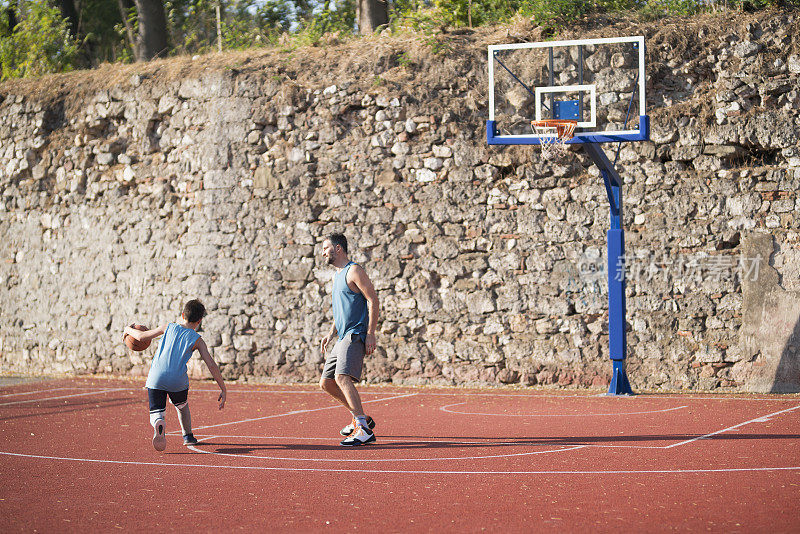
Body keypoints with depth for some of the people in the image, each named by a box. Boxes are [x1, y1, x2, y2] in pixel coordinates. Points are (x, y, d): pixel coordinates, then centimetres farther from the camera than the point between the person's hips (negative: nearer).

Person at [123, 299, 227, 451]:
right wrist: (223, 389, 5)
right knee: (182, 406, 31)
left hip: (156, 377, 0)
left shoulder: (169, 327, 13)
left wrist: (129, 330, 38)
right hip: (178, 380, 0)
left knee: (156, 413, -1)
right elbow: (211, 365, 1)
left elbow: (142, 336, 17)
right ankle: (187, 436, 41)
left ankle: (159, 424, -35)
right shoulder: (197, 340, 8)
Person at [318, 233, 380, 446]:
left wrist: (370, 333, -20)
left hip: (356, 335, -10)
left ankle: (364, 430, -30)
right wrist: (331, 335, 19)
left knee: (342, 377, -25)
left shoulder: (354, 271, -8)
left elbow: (373, 300, -14)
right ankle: (360, 418, 20)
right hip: (343, 337, 10)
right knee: (326, 383, 10)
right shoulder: (338, 275, 21)